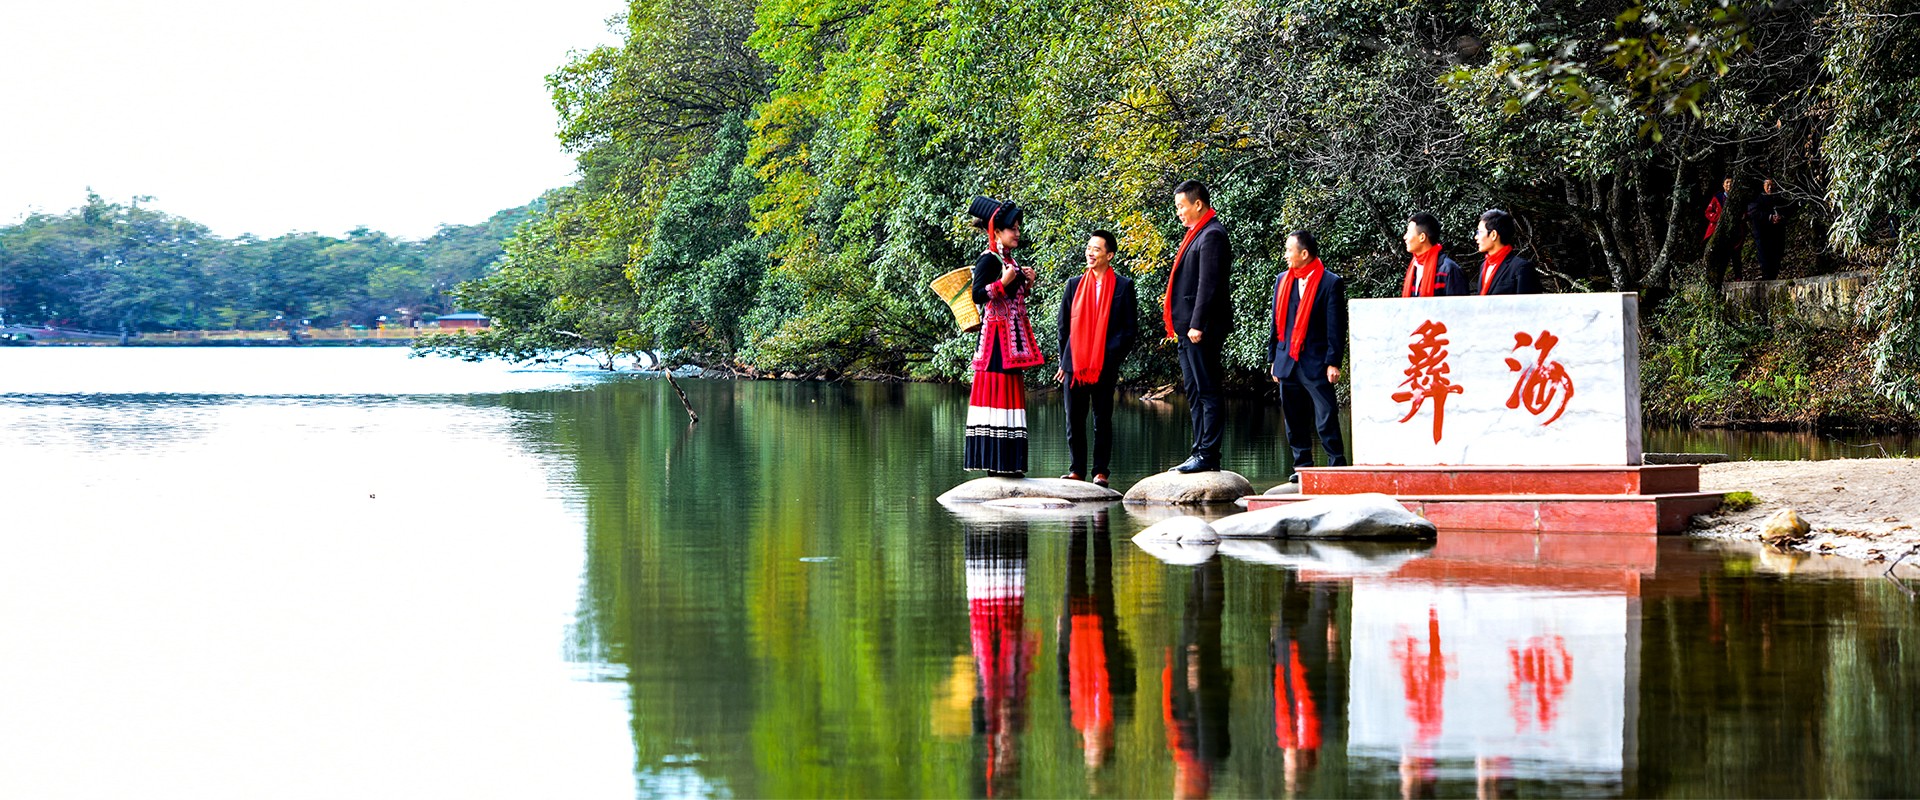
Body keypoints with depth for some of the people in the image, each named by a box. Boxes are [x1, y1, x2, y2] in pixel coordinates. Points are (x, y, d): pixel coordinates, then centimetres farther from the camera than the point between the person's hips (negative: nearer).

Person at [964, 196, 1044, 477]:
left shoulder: (1010, 261, 17)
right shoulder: (988, 260, -10)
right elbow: (978, 295, -19)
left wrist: (1026, 284, 9)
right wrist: (1004, 282, -24)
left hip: (1014, 336, 10)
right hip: (996, 335, -10)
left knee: (1010, 391, 8)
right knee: (996, 389, -10)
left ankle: (1006, 462, 10)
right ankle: (994, 462, -10)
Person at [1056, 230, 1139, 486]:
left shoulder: (1123, 286, 2)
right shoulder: (1074, 284, 11)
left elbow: (1130, 328, 2)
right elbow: (1064, 325, 13)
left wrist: (1114, 357, -7)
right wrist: (1064, 361, 7)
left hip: (1105, 366, -3)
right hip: (1074, 365, 3)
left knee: (1102, 420, 2)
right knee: (1074, 419, 3)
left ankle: (1100, 471, 7)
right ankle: (1077, 469, 11)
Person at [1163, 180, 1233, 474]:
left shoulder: (1211, 235, -12)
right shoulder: (1197, 234, 18)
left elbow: (1208, 284, -19)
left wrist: (1197, 325, -21)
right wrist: (1179, 324, 17)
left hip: (1203, 328, -11)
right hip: (1189, 327, 11)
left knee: (1207, 391, -7)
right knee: (1193, 391, 13)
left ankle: (1209, 455, -7)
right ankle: (1201, 451, 17)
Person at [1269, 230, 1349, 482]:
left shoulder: (1331, 282, -5)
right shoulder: (1283, 280, 13)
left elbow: (1336, 326, -7)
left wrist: (1333, 363, -11)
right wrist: (1273, 358, 14)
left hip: (1316, 364, -6)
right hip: (1287, 363, 6)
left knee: (1326, 419, -6)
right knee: (1294, 420, 8)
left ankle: (1337, 465, -1)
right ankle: (1302, 466, 15)